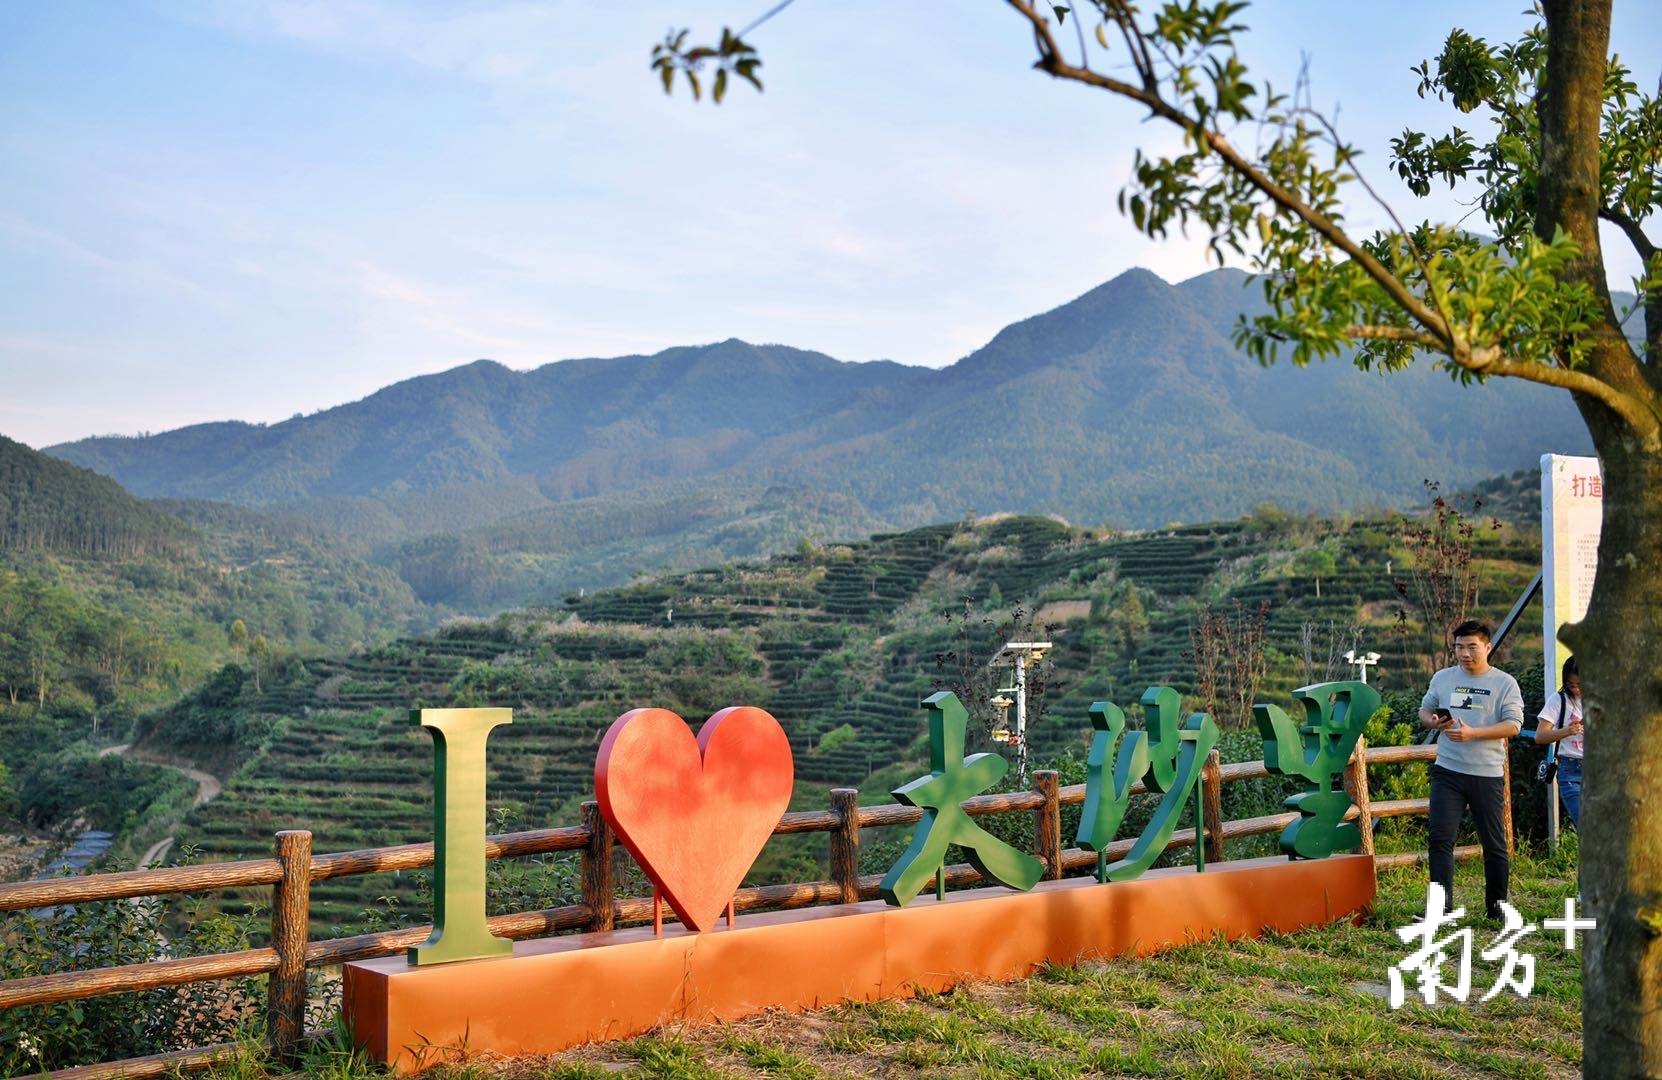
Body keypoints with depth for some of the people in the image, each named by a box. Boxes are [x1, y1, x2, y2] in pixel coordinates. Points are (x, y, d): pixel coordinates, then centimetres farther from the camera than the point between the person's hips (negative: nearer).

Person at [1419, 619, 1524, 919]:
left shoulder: (1505, 684, 0)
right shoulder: (1442, 678, 10)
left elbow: (1513, 725, -8)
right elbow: (1425, 709, 19)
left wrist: (1472, 733, -20)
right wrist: (1433, 721, -6)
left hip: (1488, 774, -2)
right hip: (1448, 771, 2)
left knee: (1494, 843, 8)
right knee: (1440, 838, -8)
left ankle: (1496, 905, 21)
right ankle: (1442, 905, -7)